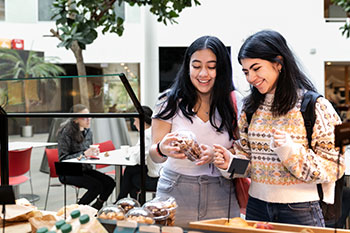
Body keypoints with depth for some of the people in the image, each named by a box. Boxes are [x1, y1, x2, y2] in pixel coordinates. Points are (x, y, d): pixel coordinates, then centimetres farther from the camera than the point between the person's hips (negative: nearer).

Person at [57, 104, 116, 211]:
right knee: (97, 186, -25)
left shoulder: (88, 132, 8)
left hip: (85, 169, 7)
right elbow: (63, 158, -17)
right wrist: (84, 154, -26)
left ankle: (95, 209, 9)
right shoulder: (66, 133, -15)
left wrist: (93, 152, -3)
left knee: (110, 183, -11)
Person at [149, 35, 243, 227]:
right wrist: (162, 150, -28)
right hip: (175, 195, 0)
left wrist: (216, 154, -21)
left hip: (220, 197, 1)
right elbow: (154, 156, -5)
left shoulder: (233, 102, 1)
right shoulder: (170, 102, -2)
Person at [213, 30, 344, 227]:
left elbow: (333, 168, -10)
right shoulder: (251, 107, 5)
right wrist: (232, 163, -10)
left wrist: (290, 151, -24)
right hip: (257, 206, 4)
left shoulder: (315, 106, -10)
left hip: (300, 210, -4)